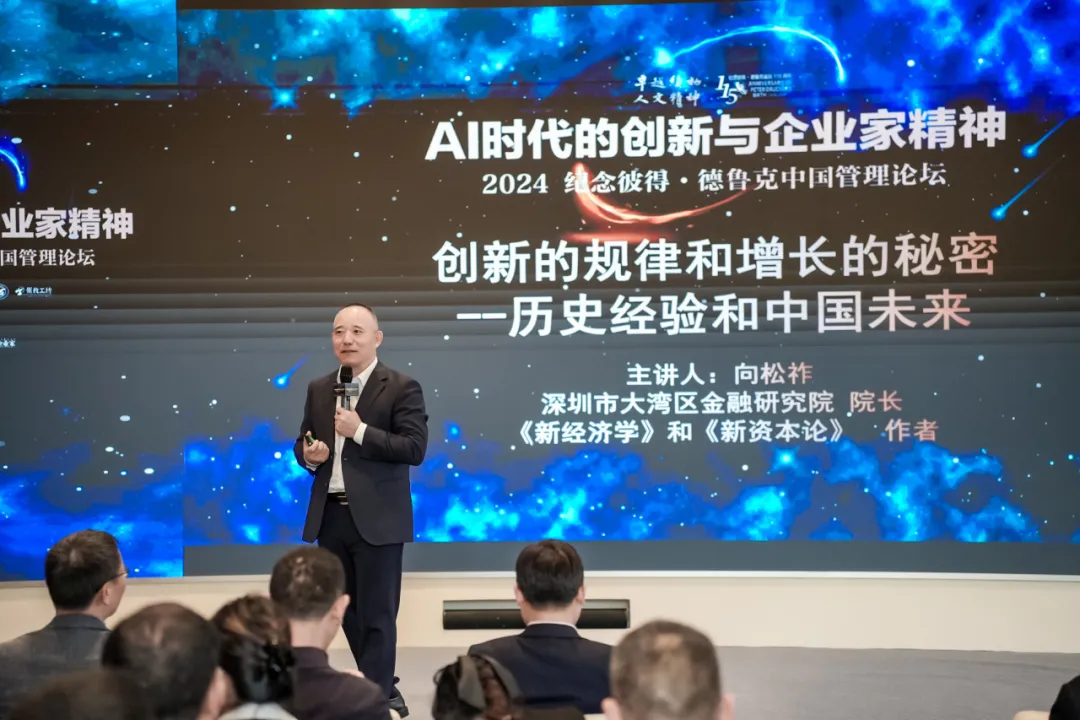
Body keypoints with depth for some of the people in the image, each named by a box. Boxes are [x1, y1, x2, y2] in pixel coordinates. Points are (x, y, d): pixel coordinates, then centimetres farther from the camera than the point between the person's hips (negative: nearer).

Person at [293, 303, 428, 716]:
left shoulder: (401, 388, -6)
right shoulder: (319, 389, 12)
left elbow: (415, 449, -15)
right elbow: (302, 444, 19)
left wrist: (360, 431, -21)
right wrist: (308, 455, -5)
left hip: (377, 518, -6)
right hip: (331, 516, 6)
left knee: (377, 614, -2)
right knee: (347, 610, 14)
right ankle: (382, 689, 29)